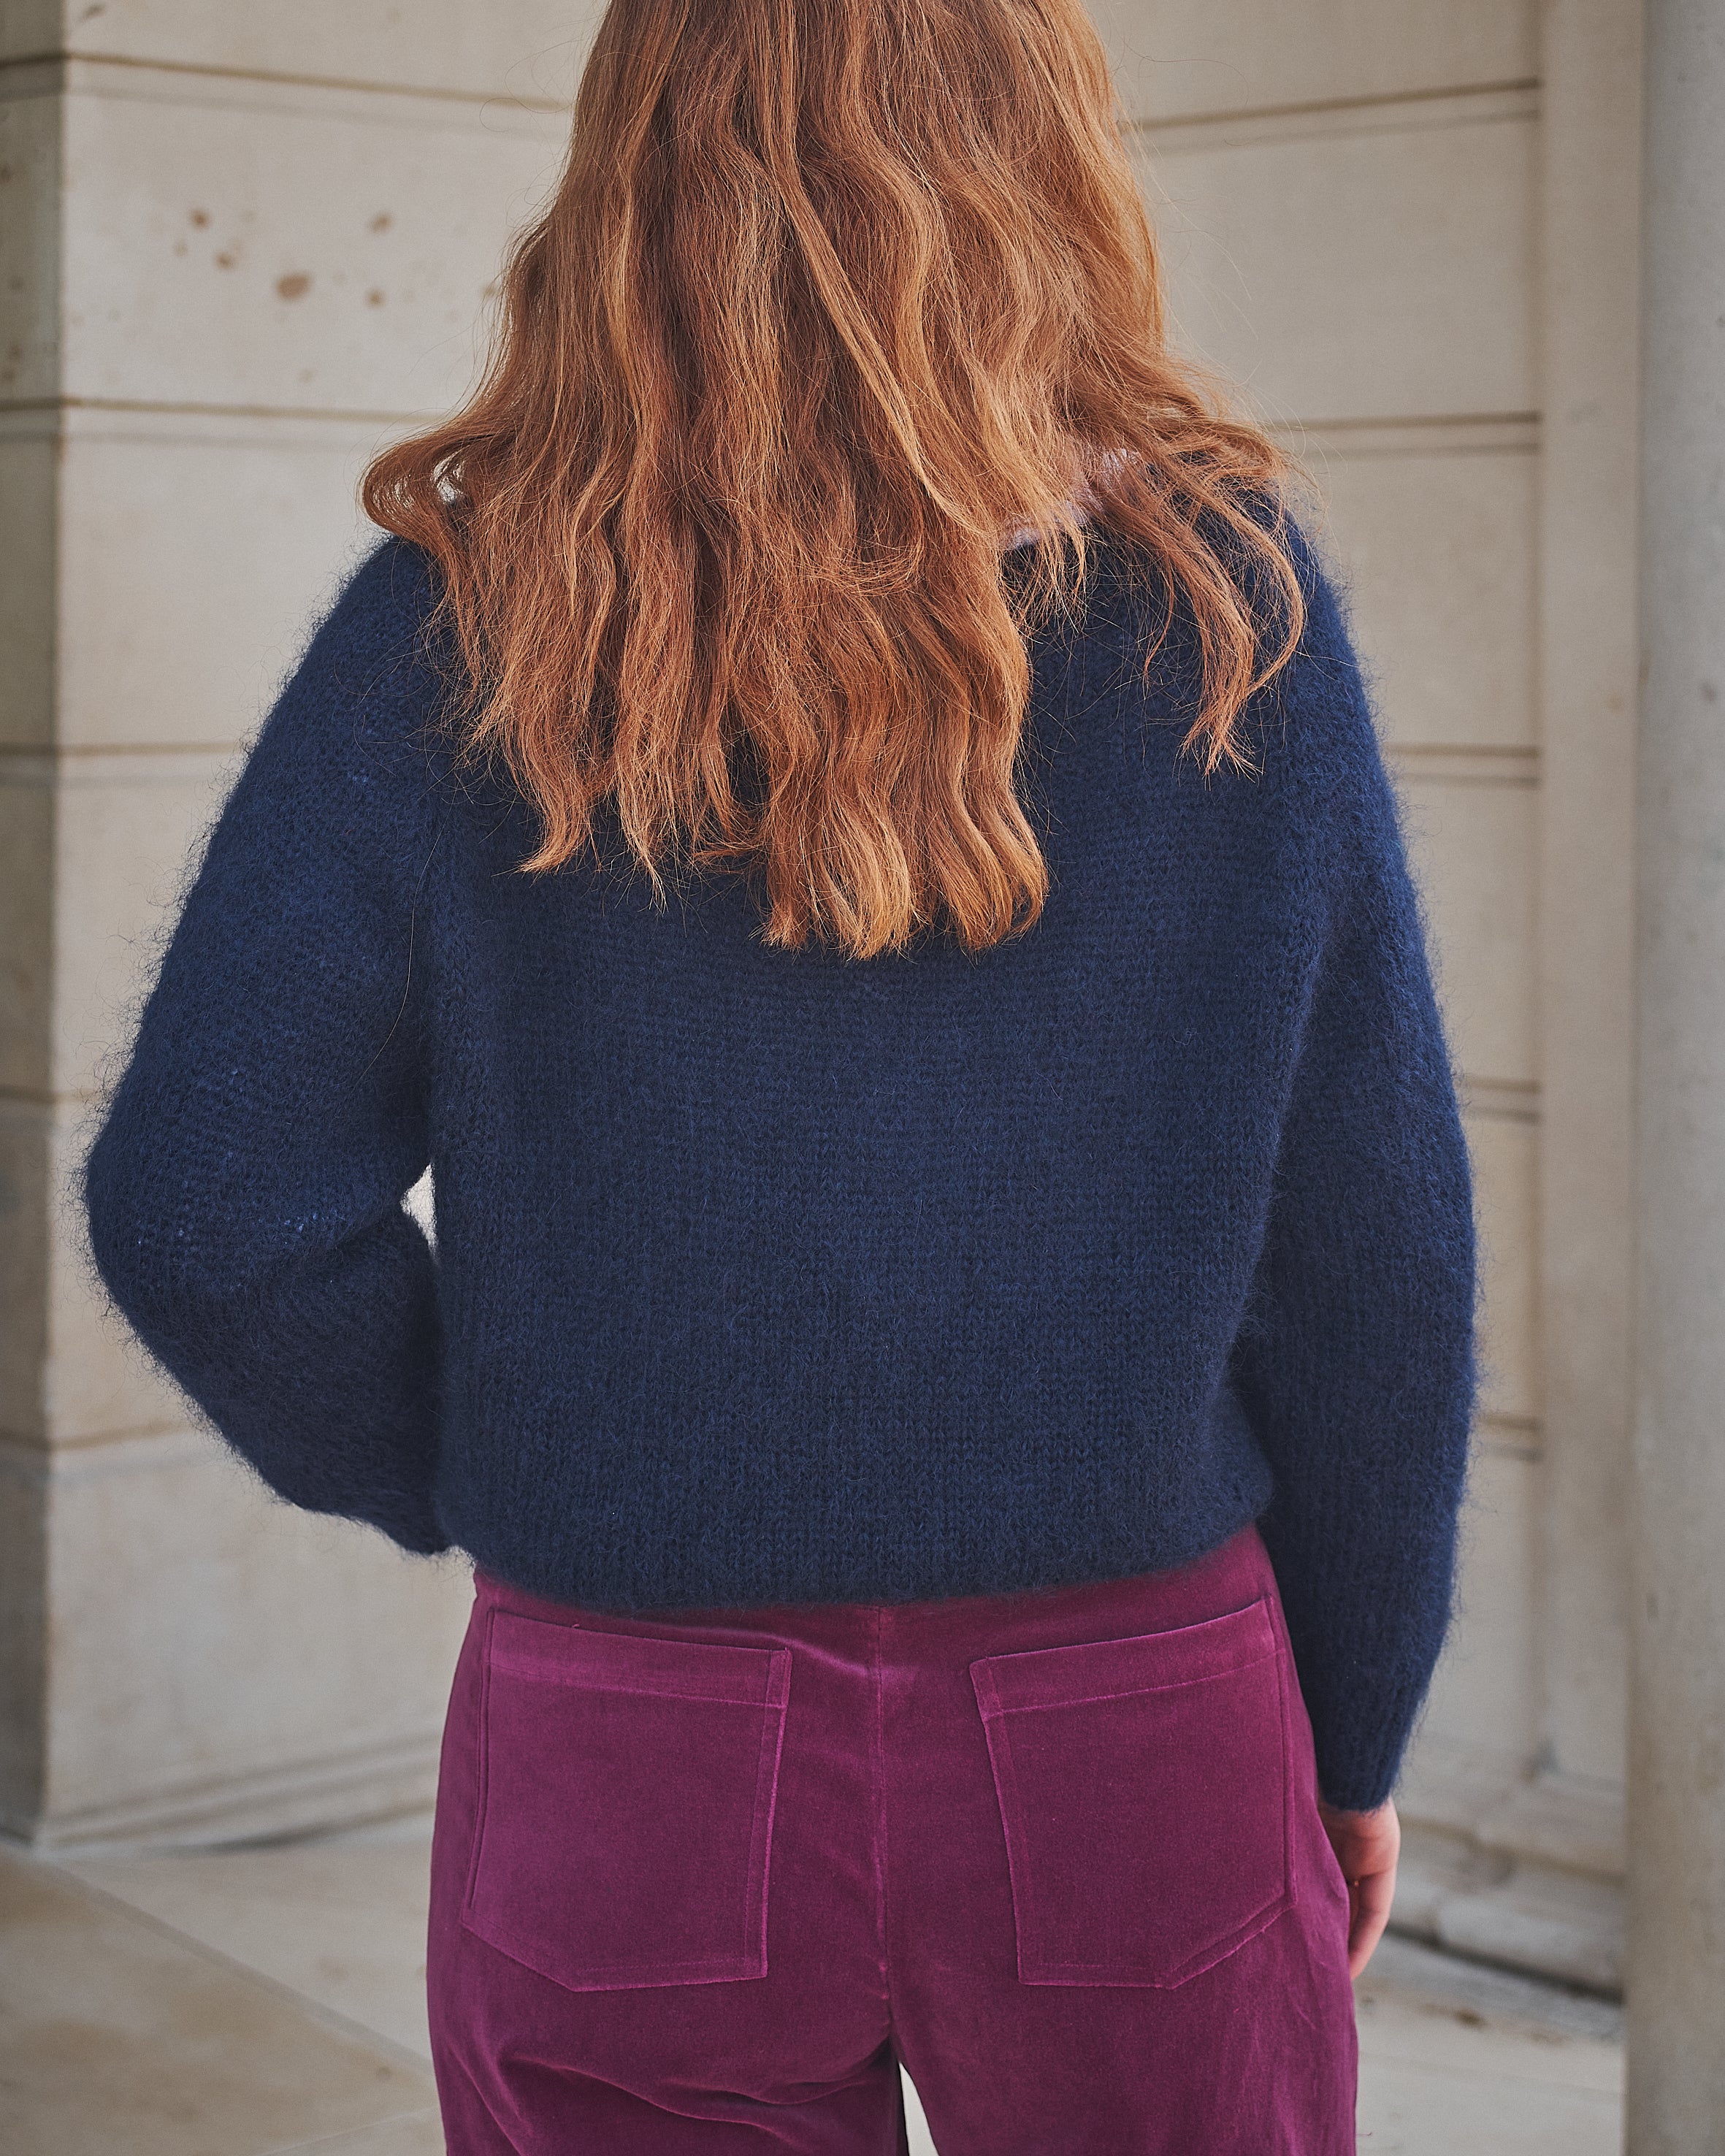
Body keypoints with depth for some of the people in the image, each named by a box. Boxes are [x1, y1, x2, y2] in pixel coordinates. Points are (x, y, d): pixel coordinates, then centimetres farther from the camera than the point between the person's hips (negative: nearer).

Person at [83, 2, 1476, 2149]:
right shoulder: (1220, 595, -6)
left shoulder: (459, 626, -7)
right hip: (1134, 1736, 1)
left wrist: (452, 1480, 10)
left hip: (624, 1752, 0)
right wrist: (1354, 1729, 9)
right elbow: (1373, 1236, -4)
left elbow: (202, 1208, -9)